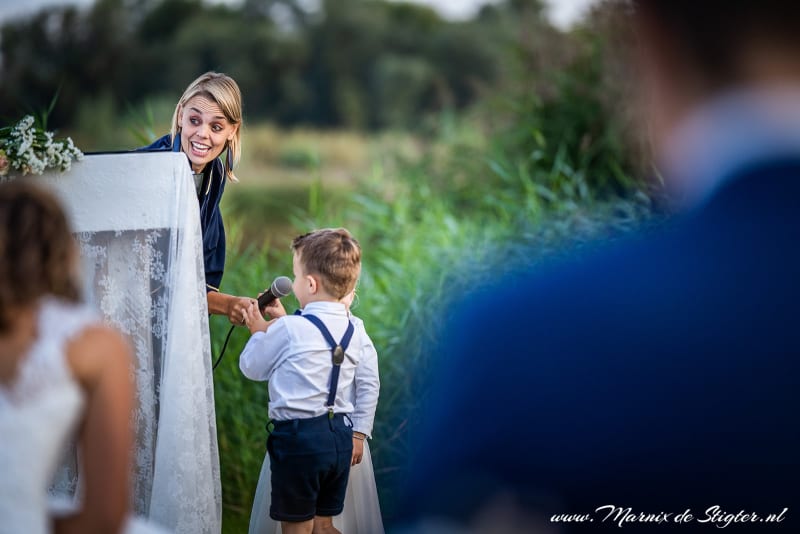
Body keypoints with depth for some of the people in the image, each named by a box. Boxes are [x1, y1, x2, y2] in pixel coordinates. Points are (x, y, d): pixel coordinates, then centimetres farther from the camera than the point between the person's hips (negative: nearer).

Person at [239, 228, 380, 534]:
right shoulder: (356, 331, 3)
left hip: (298, 438, -6)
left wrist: (259, 332, 15)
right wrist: (359, 432, 17)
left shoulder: (288, 330, -14)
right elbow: (370, 385, 9)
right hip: (340, 434, 6)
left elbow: (251, 368, 0)